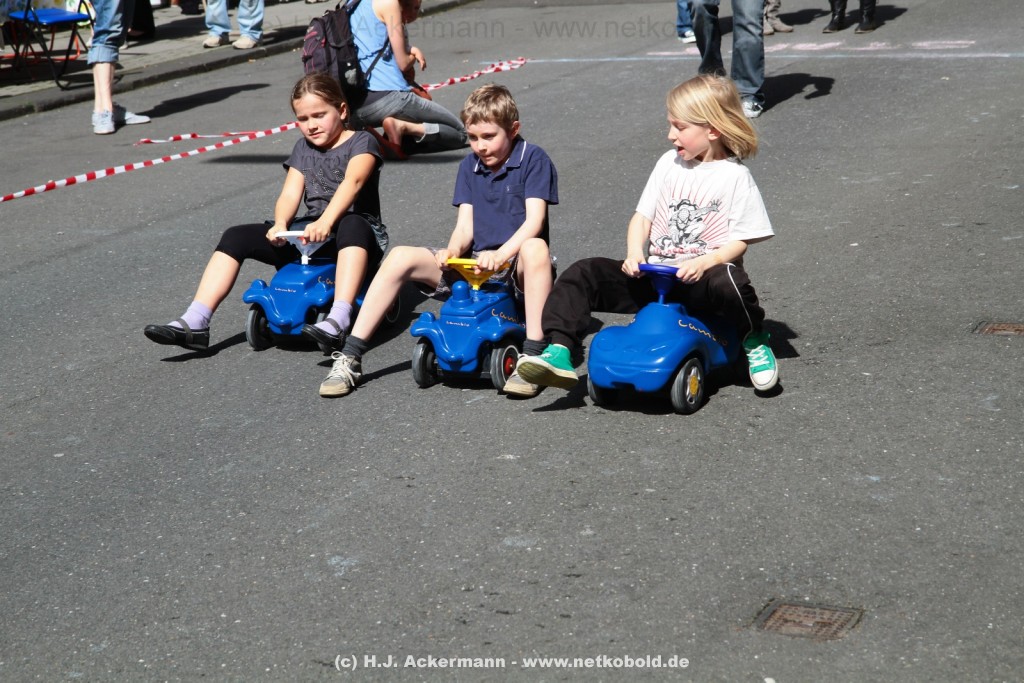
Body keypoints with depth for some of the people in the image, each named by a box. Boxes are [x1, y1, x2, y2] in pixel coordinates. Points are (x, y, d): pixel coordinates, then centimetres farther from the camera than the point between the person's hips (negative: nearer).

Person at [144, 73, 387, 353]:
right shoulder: (303, 148, 16)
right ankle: (195, 323, -19)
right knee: (236, 237, -9)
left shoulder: (361, 142, -3)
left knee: (352, 225, -43)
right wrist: (280, 224, -23)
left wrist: (326, 221, -42)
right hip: (309, 235, 6)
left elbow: (352, 181, -24)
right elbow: (290, 194, 1)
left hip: (358, 234, -6)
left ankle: (338, 319, -57)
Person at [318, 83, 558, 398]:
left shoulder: (533, 159, -5)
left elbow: (534, 221, -17)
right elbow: (465, 225, 5)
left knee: (535, 248, -41)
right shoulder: (470, 166, 12)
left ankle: (533, 355, -41)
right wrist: (453, 250, -20)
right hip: (473, 266, 5)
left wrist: (501, 254, -34)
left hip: (515, 265, -5)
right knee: (401, 257, -16)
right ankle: (350, 357, -17)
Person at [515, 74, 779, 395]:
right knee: (582, 273, -12)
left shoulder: (735, 177, -4)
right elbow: (643, 216, 10)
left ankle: (755, 342, -9)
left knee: (729, 280, -39)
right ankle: (559, 352, -22)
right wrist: (634, 252, -9)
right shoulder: (669, 163, 11)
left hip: (699, 283, -5)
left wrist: (704, 262, -25)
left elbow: (740, 240, -8)